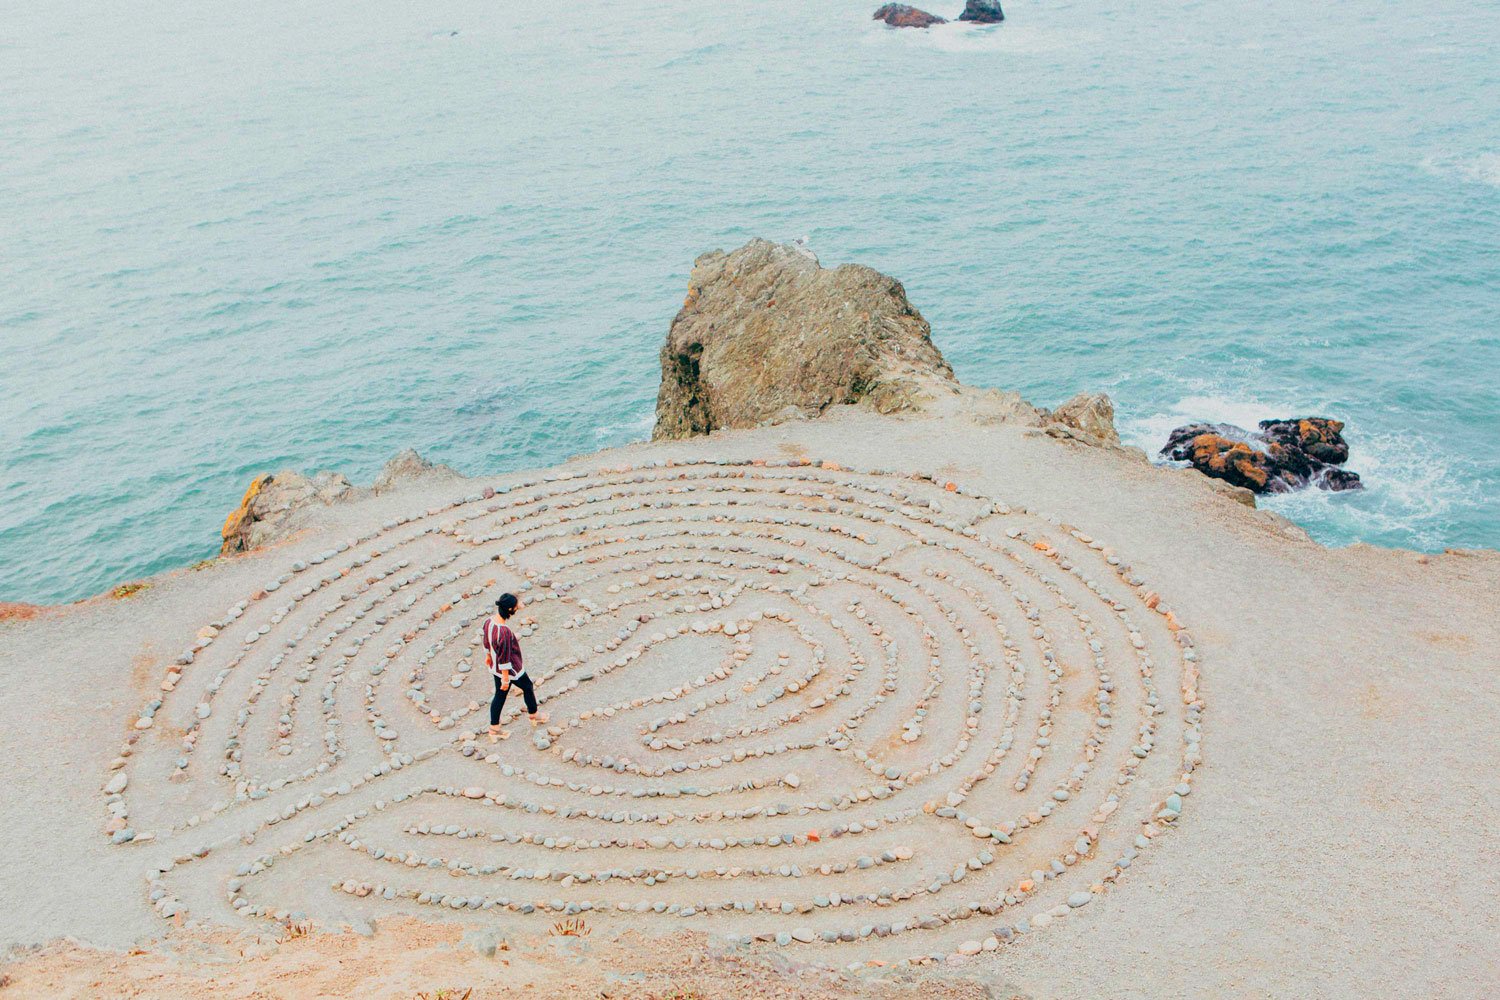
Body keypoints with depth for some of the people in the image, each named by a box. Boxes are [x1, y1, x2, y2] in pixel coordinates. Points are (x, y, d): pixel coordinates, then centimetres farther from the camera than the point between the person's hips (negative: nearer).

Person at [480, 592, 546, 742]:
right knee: (528, 687, 21)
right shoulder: (504, 632, -38)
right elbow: (504, 658, -28)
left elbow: (485, 641, 6)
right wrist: (505, 679, -18)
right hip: (510, 669, -7)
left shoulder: (488, 621, -13)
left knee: (499, 696, 21)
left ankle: (494, 730, 32)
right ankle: (534, 716, 44)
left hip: (495, 667, 7)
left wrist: (488, 655, 24)